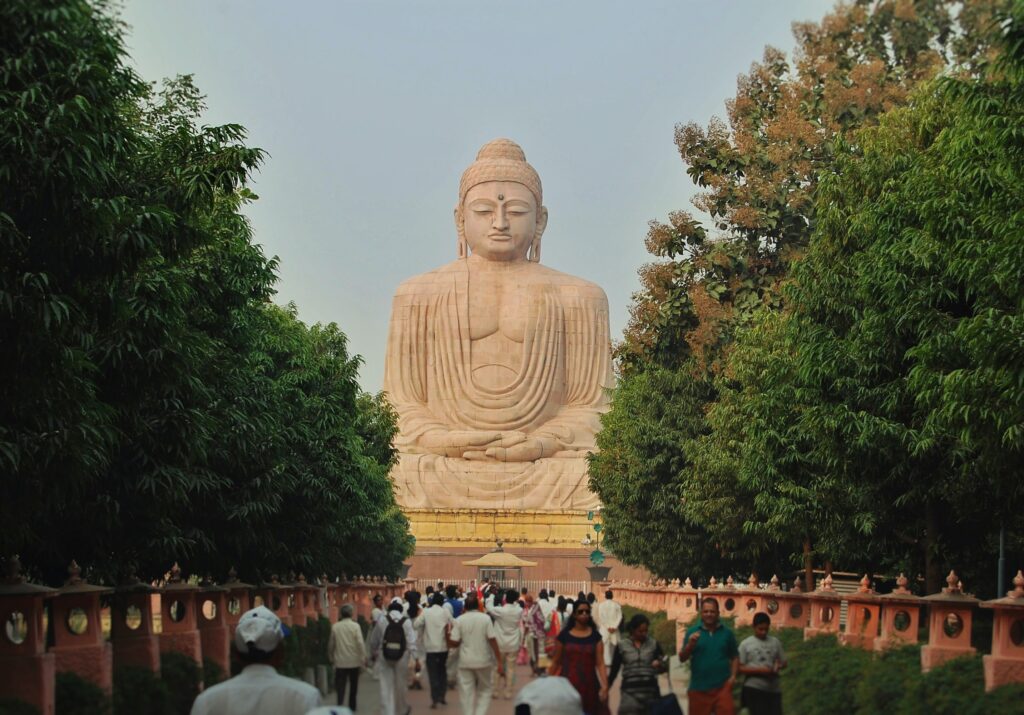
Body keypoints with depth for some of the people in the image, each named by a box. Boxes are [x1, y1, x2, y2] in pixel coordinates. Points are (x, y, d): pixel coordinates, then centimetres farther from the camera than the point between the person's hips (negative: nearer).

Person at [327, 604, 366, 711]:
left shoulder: (335, 627, -1)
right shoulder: (355, 626, -9)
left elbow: (331, 644, 5)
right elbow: (360, 643, -14)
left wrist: (332, 657, 18)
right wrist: (363, 659, -7)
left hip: (340, 661, 1)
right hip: (354, 661, -1)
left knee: (340, 686, -1)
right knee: (353, 685, 16)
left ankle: (340, 705, -18)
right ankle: (351, 706, 24)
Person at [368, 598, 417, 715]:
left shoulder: (382, 619, -3)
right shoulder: (406, 621, -5)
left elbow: (374, 640, 5)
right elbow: (411, 641, -11)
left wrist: (372, 653, 22)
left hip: (384, 656, 0)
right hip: (401, 657, 0)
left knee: (386, 687, 2)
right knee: (401, 686, 16)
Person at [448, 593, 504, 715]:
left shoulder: (459, 620, -4)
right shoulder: (485, 618, -7)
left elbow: (453, 643, -7)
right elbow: (493, 641, -10)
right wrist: (499, 662, -6)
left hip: (466, 661, 0)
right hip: (483, 661, 0)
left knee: (467, 693, 7)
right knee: (485, 690, 15)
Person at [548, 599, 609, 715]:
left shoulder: (595, 636, 3)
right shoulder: (564, 635, 0)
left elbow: (600, 663, -2)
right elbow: (556, 662, 6)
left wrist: (605, 686, -12)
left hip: (589, 685, 1)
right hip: (567, 685, -1)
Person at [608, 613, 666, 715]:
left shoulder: (654, 644, 6)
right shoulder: (622, 646, 3)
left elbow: (663, 667, 6)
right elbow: (614, 670, 8)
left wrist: (659, 665, -17)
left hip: (651, 691, 2)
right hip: (630, 692, -2)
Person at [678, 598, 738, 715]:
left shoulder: (726, 633, 6)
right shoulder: (692, 631, 2)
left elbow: (735, 657, 11)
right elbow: (682, 658, -2)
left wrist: (733, 676, -4)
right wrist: (690, 644, -20)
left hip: (722, 687, 0)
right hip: (699, 688, 0)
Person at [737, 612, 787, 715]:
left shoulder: (775, 642, 10)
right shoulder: (746, 644, 0)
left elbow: (784, 662, 15)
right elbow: (740, 668, -4)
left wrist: (779, 666, -10)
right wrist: (759, 670, -16)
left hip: (773, 688, 3)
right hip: (754, 688, -3)